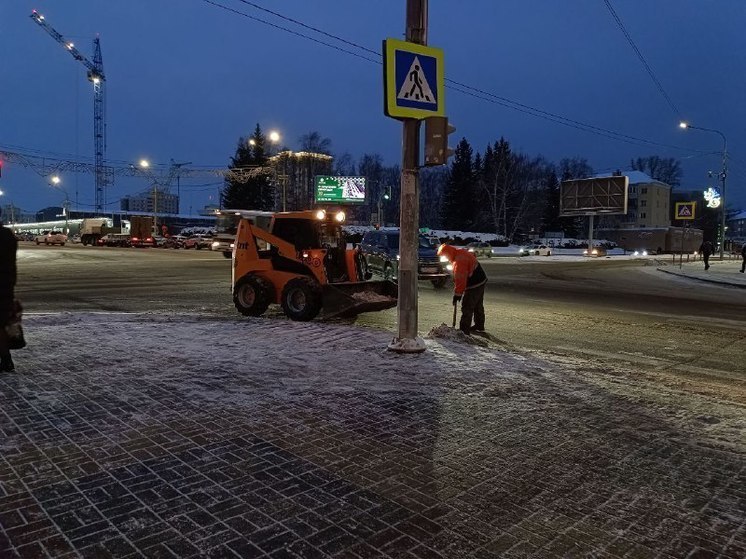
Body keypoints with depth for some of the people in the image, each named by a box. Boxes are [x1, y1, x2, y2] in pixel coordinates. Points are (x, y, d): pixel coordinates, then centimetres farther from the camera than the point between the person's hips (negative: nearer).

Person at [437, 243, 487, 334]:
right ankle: (479, 326, 34)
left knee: (467, 308, -5)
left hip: (474, 285, -10)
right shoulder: (461, 252, 3)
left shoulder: (458, 262, -27)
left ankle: (464, 330, -2)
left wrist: (457, 294, -18)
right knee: (478, 306, 21)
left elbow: (460, 280, -27)